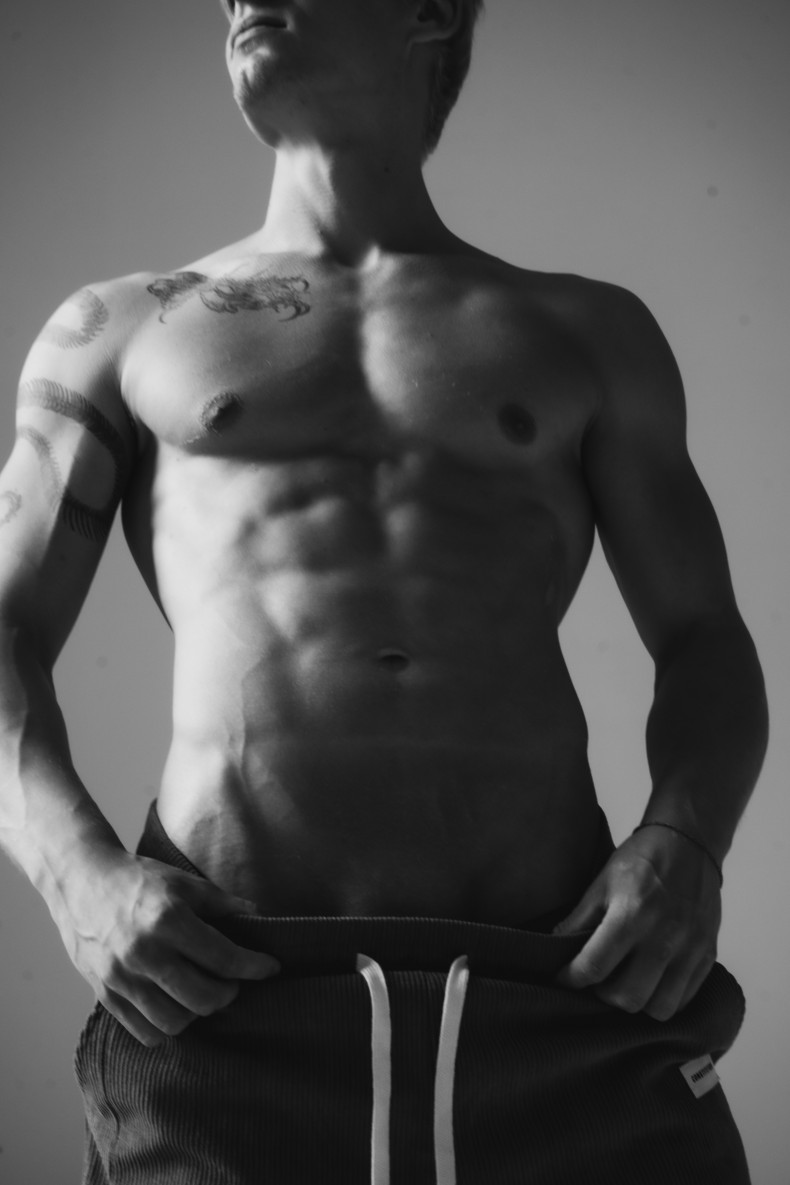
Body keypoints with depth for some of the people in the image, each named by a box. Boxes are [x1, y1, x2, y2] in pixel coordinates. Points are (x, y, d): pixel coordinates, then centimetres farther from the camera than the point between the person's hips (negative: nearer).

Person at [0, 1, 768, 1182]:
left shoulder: (590, 333, 21)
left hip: (568, 1006, 1)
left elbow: (703, 641, 17)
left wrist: (683, 843, -5)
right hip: (228, 1008, 0)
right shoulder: (119, 331, 19)